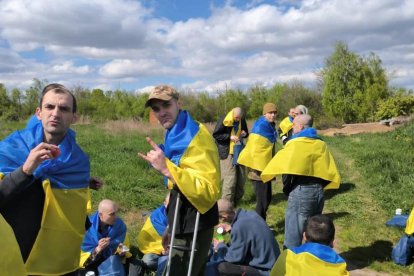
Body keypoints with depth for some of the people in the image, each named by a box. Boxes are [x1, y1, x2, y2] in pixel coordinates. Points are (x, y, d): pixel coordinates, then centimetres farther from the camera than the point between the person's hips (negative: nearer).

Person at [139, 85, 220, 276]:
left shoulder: (196, 137, -20)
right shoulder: (176, 135, 10)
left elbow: (209, 190, -29)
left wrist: (166, 168, -34)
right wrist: (172, 225, 21)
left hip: (193, 231, -9)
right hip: (184, 227, 10)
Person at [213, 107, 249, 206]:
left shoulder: (242, 120, 3)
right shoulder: (223, 121, -14)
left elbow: (245, 132, 18)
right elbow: (215, 135, -11)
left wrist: (245, 134, -6)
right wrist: (230, 137, -20)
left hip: (239, 152, 6)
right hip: (228, 153, -6)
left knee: (241, 177, 10)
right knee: (230, 178, -9)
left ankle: (236, 200, 25)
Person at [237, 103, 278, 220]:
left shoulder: (270, 126, 13)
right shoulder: (260, 126, -18)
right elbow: (255, 148, -24)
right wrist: (257, 167, -25)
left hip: (265, 169, 10)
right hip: (259, 170, -10)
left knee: (267, 198, 17)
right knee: (262, 201, -2)